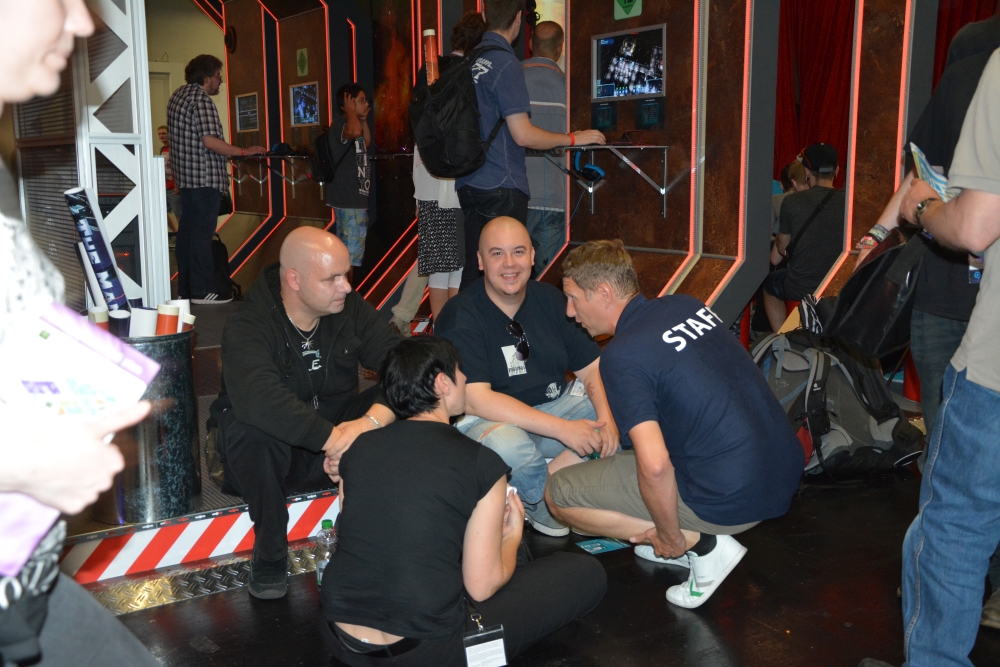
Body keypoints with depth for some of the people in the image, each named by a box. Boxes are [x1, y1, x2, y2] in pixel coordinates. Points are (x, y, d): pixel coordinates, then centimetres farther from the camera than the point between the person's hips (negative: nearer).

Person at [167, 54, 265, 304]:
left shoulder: (178, 96, 14)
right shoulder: (201, 99, -16)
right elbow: (210, 141, -23)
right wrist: (244, 151, -17)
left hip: (185, 174, 10)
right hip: (205, 176, -10)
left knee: (187, 228, 12)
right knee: (203, 232, -6)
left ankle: (185, 288, 17)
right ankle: (201, 291, -3)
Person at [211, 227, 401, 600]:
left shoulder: (350, 310, -5)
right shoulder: (248, 326, -20)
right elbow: (258, 399, -39)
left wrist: (370, 421, -36)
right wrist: (336, 439, -46)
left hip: (337, 430, 4)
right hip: (270, 456, -3)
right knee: (251, 428, -37)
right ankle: (269, 553, -14)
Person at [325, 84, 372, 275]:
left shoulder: (352, 124, 14)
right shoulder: (340, 124, -16)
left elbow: (366, 143, 32)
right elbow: (355, 132, -41)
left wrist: (364, 119, 18)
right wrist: (351, 110, -22)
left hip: (355, 198, 11)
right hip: (348, 200, -11)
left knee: (346, 253, 19)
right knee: (349, 255, -7)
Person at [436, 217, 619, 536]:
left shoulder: (550, 299, 2)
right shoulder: (460, 316, -15)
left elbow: (592, 366, 2)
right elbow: (475, 399, -25)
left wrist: (606, 417, -21)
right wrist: (562, 428, -30)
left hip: (556, 404, 5)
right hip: (488, 420, -5)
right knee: (505, 444, -38)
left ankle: (551, 476, -14)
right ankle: (542, 500, -6)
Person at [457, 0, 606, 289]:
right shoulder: (506, 64, -13)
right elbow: (523, 134, -17)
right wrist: (573, 138, -6)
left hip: (468, 183, 8)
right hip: (502, 186, -8)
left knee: (473, 268, 12)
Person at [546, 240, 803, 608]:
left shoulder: (621, 356, -17)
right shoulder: (686, 304, 7)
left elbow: (655, 465, -26)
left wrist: (670, 537, -8)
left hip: (732, 499, -8)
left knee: (559, 493, 2)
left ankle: (702, 544, -1)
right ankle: (694, 540, 20)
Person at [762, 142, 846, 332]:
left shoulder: (791, 201, -10)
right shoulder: (848, 202, -8)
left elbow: (781, 245, 7)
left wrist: (779, 252, 32)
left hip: (800, 288, -2)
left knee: (770, 283, 31)